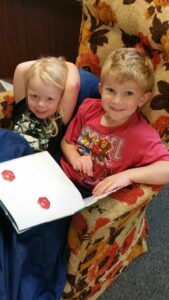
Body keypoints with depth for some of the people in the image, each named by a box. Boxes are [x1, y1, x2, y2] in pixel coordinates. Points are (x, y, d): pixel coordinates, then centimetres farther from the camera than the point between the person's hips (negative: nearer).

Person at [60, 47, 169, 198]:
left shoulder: (142, 135, -18)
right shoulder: (89, 108, -3)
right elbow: (67, 141, 8)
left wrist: (128, 175, -34)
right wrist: (76, 159, -13)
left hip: (94, 197, -4)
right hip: (63, 177, 4)